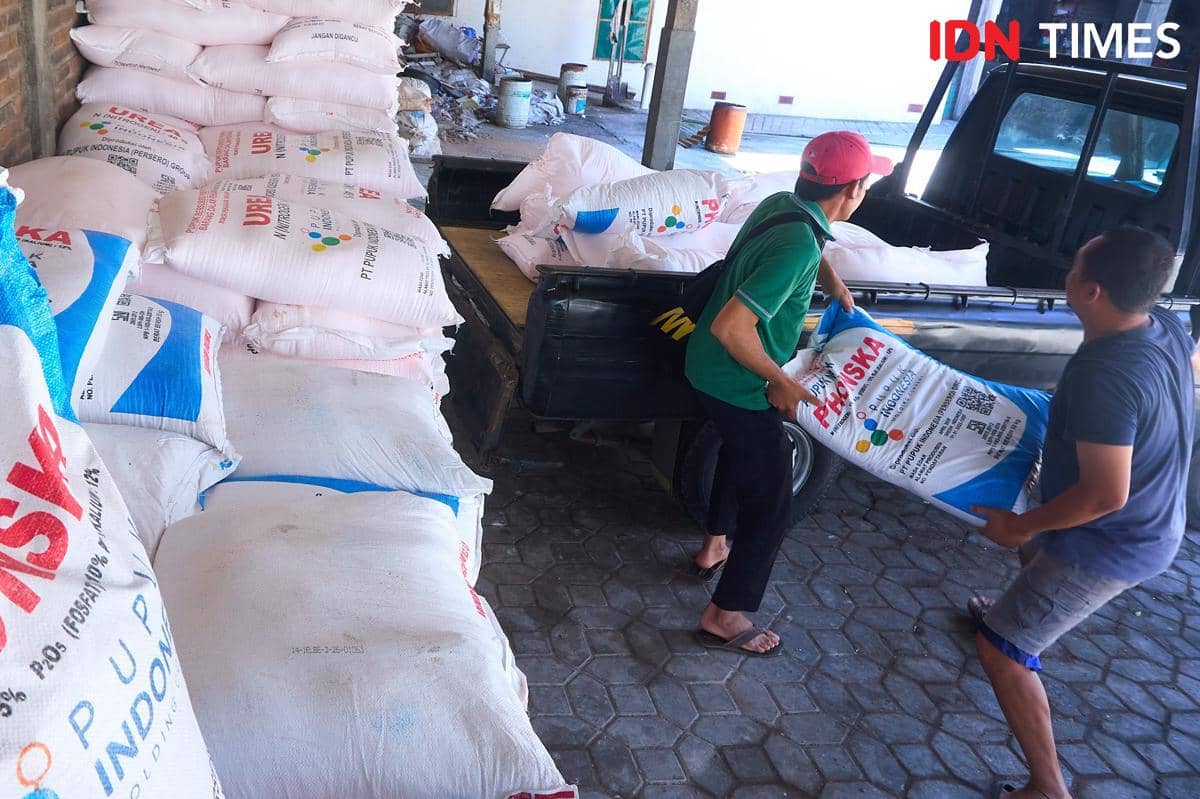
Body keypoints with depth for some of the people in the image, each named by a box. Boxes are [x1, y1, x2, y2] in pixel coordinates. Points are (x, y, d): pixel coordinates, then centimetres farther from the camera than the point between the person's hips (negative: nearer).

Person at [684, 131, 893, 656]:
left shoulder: (781, 204, -2)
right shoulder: (797, 246, -31)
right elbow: (731, 326, -35)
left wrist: (833, 283, 12)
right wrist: (778, 381, -23)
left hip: (709, 370, 10)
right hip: (738, 387, -10)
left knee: (740, 451, 32)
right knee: (769, 502, 4)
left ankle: (714, 547, 53)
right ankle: (726, 618, 16)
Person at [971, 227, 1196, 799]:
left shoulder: (1104, 375, -36)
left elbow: (1105, 495, -33)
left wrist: (1020, 526, -18)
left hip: (1107, 547, -9)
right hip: (1154, 523, 9)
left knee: (1000, 649, -1)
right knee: (1036, 548, 37)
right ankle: (1019, 613, 67)